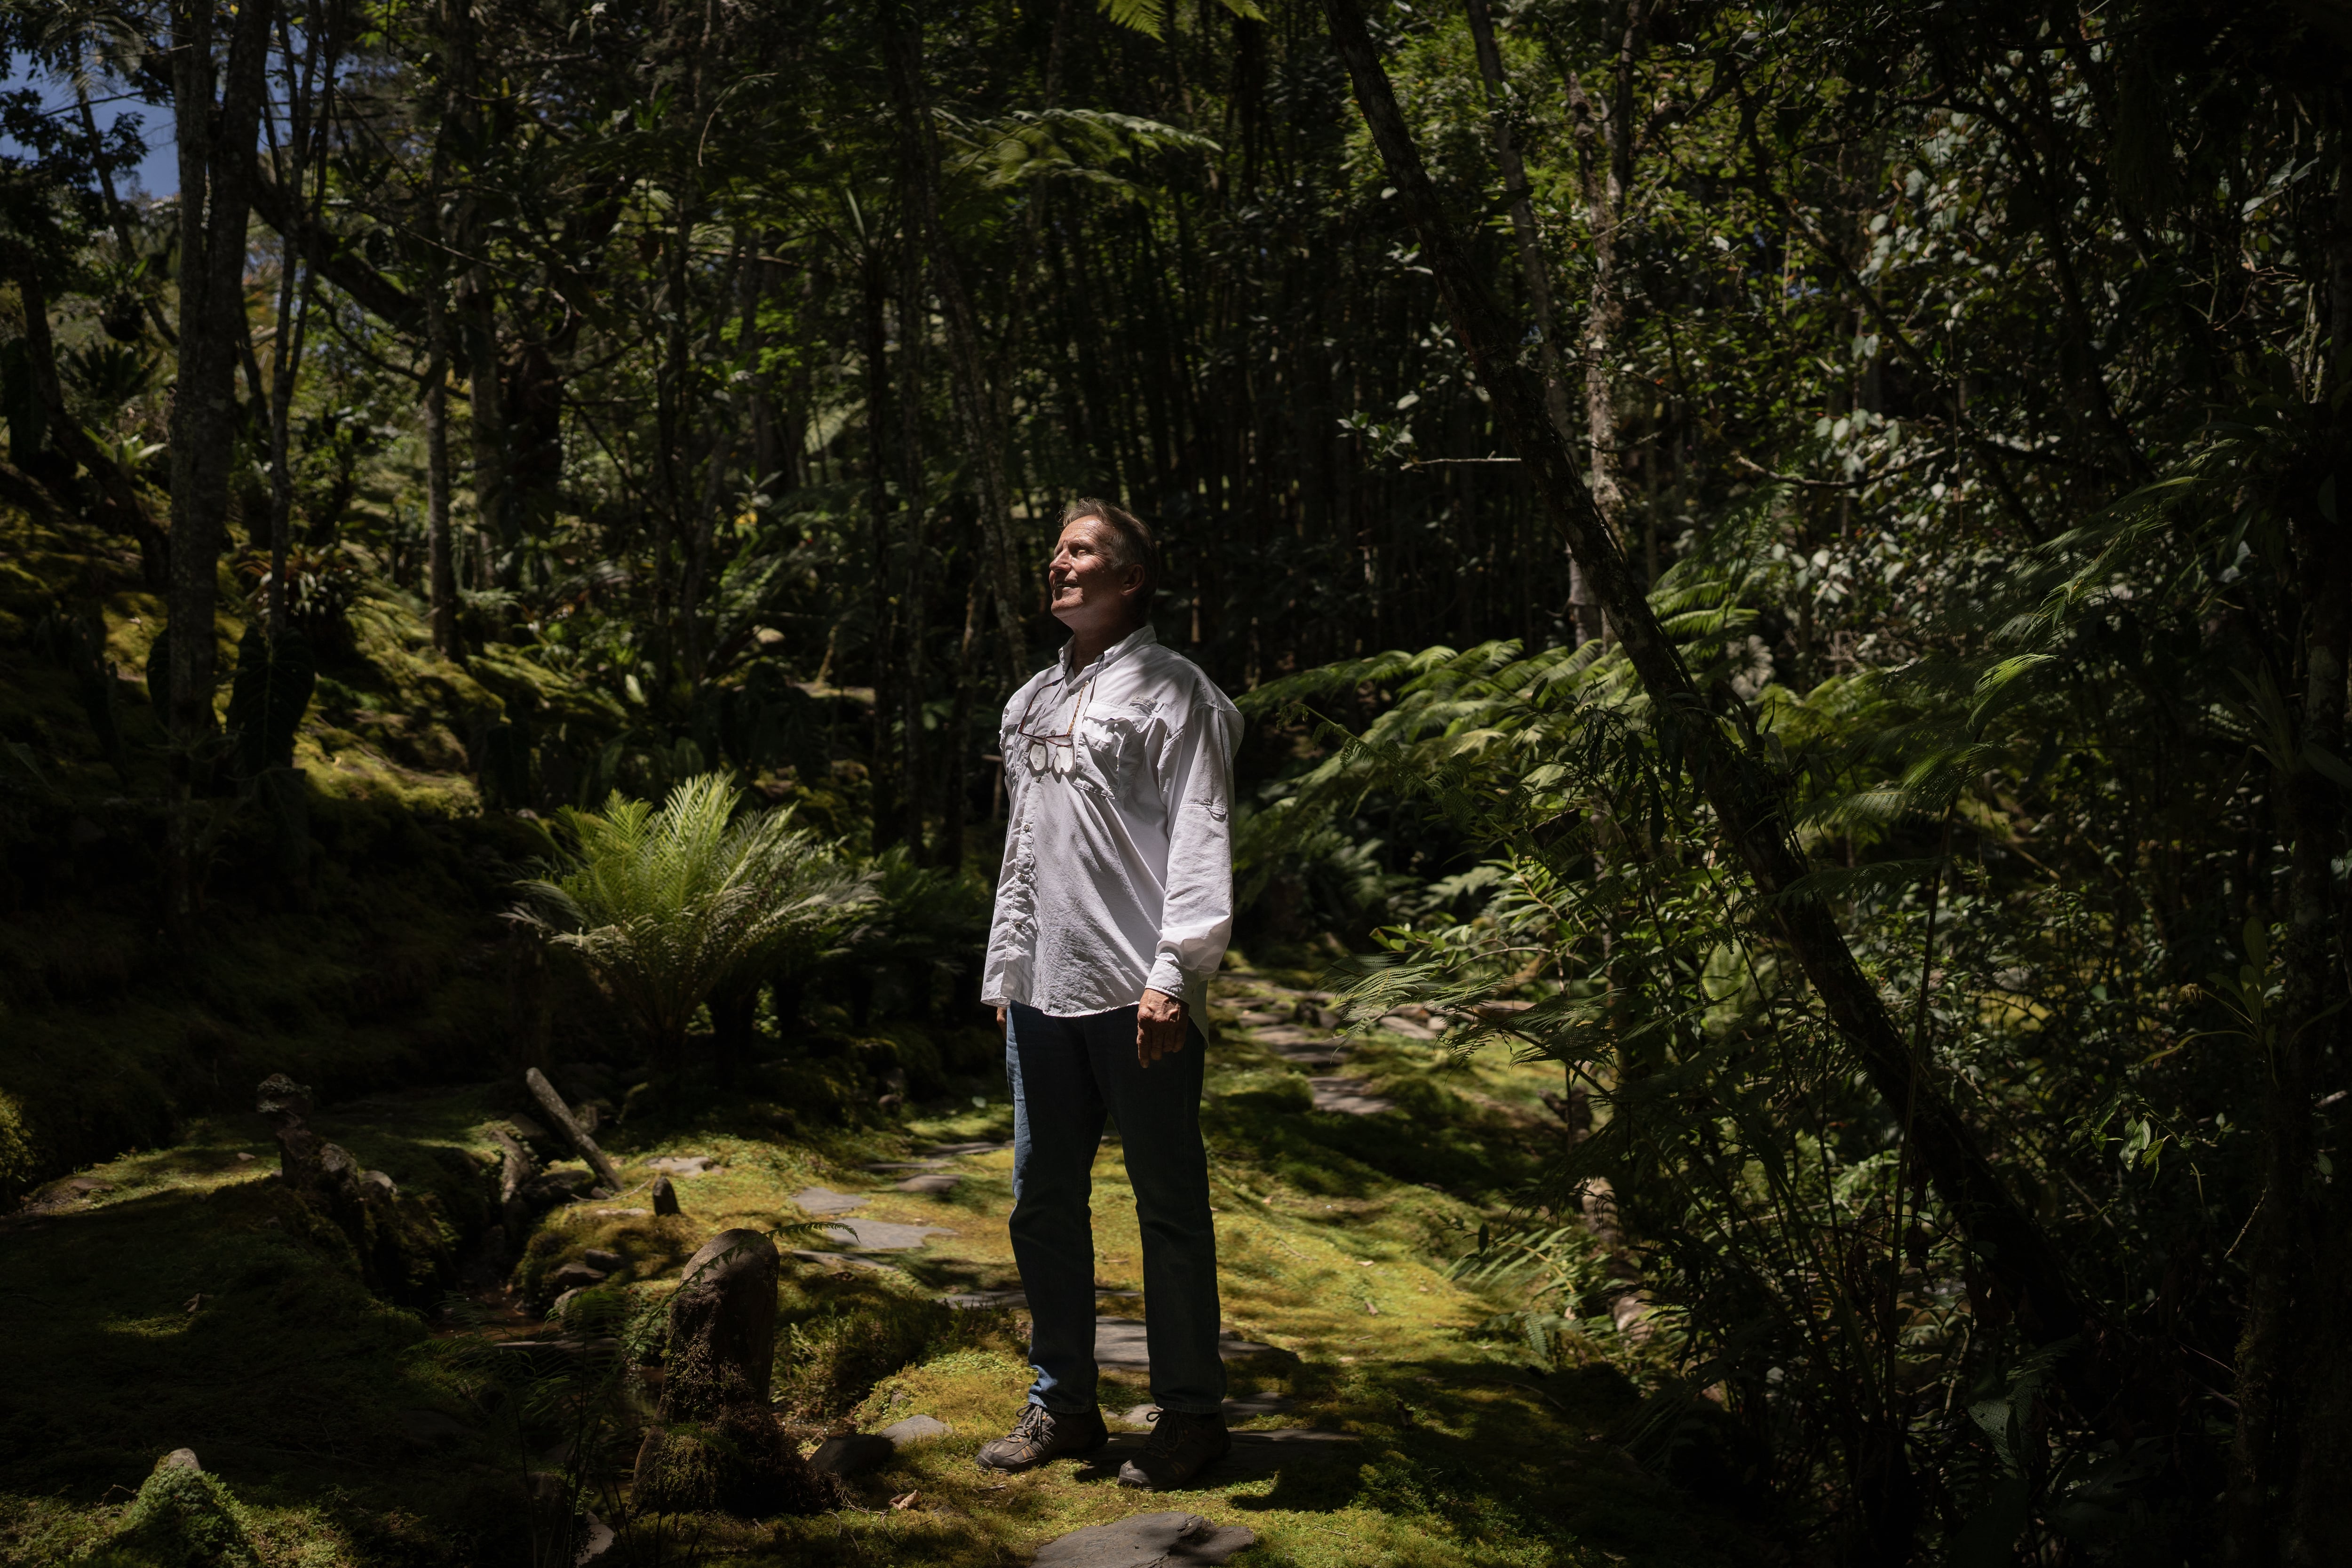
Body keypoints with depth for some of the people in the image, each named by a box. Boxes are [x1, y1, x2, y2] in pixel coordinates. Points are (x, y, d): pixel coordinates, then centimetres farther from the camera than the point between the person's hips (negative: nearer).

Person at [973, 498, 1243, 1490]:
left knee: (1169, 1205, 1)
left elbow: (1199, 841, -10)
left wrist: (1175, 973, -18)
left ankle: (1191, 1415, 12)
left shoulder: (1174, 693, -2)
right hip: (1044, 995, 7)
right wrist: (1005, 971, 20)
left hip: (1139, 996, -7)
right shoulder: (1030, 703, 20)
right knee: (1042, 1199, 11)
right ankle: (1062, 1402, 23)